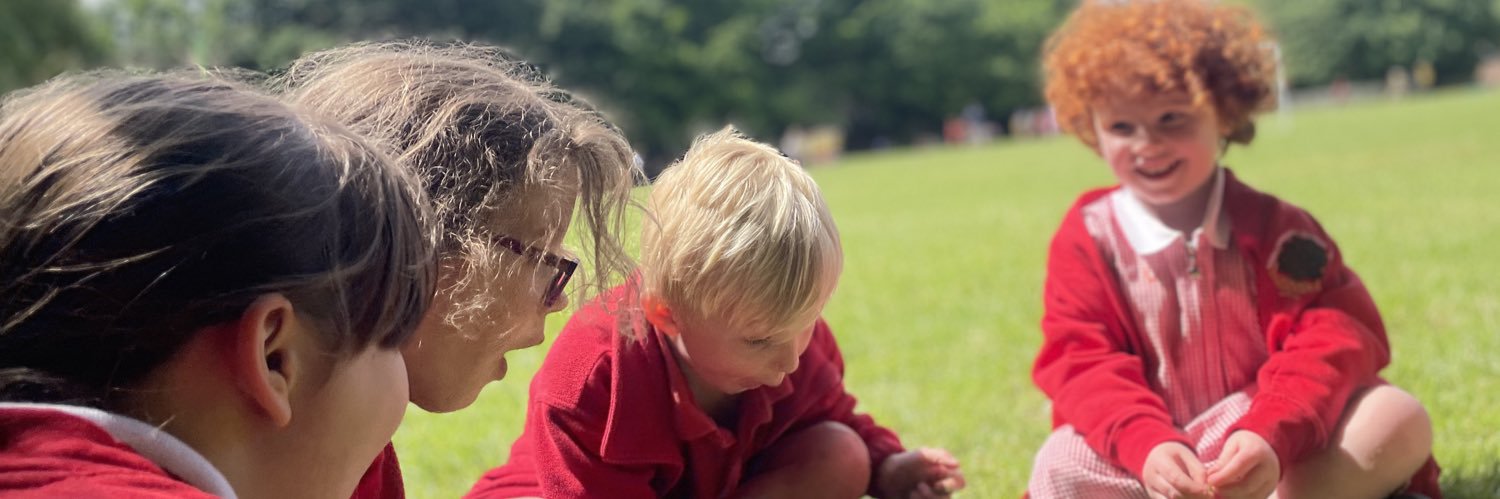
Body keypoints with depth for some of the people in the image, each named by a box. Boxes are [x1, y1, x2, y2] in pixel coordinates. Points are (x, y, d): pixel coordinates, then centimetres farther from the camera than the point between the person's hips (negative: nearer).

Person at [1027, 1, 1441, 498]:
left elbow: (1332, 338, -11)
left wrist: (1269, 435, -32)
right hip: (1156, 457, -1)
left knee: (1399, 418, -24)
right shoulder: (1086, 237, 0)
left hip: (1275, 449, 1)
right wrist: (1147, 447, -32)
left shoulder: (1273, 226, 0)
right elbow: (1081, 362, -11)